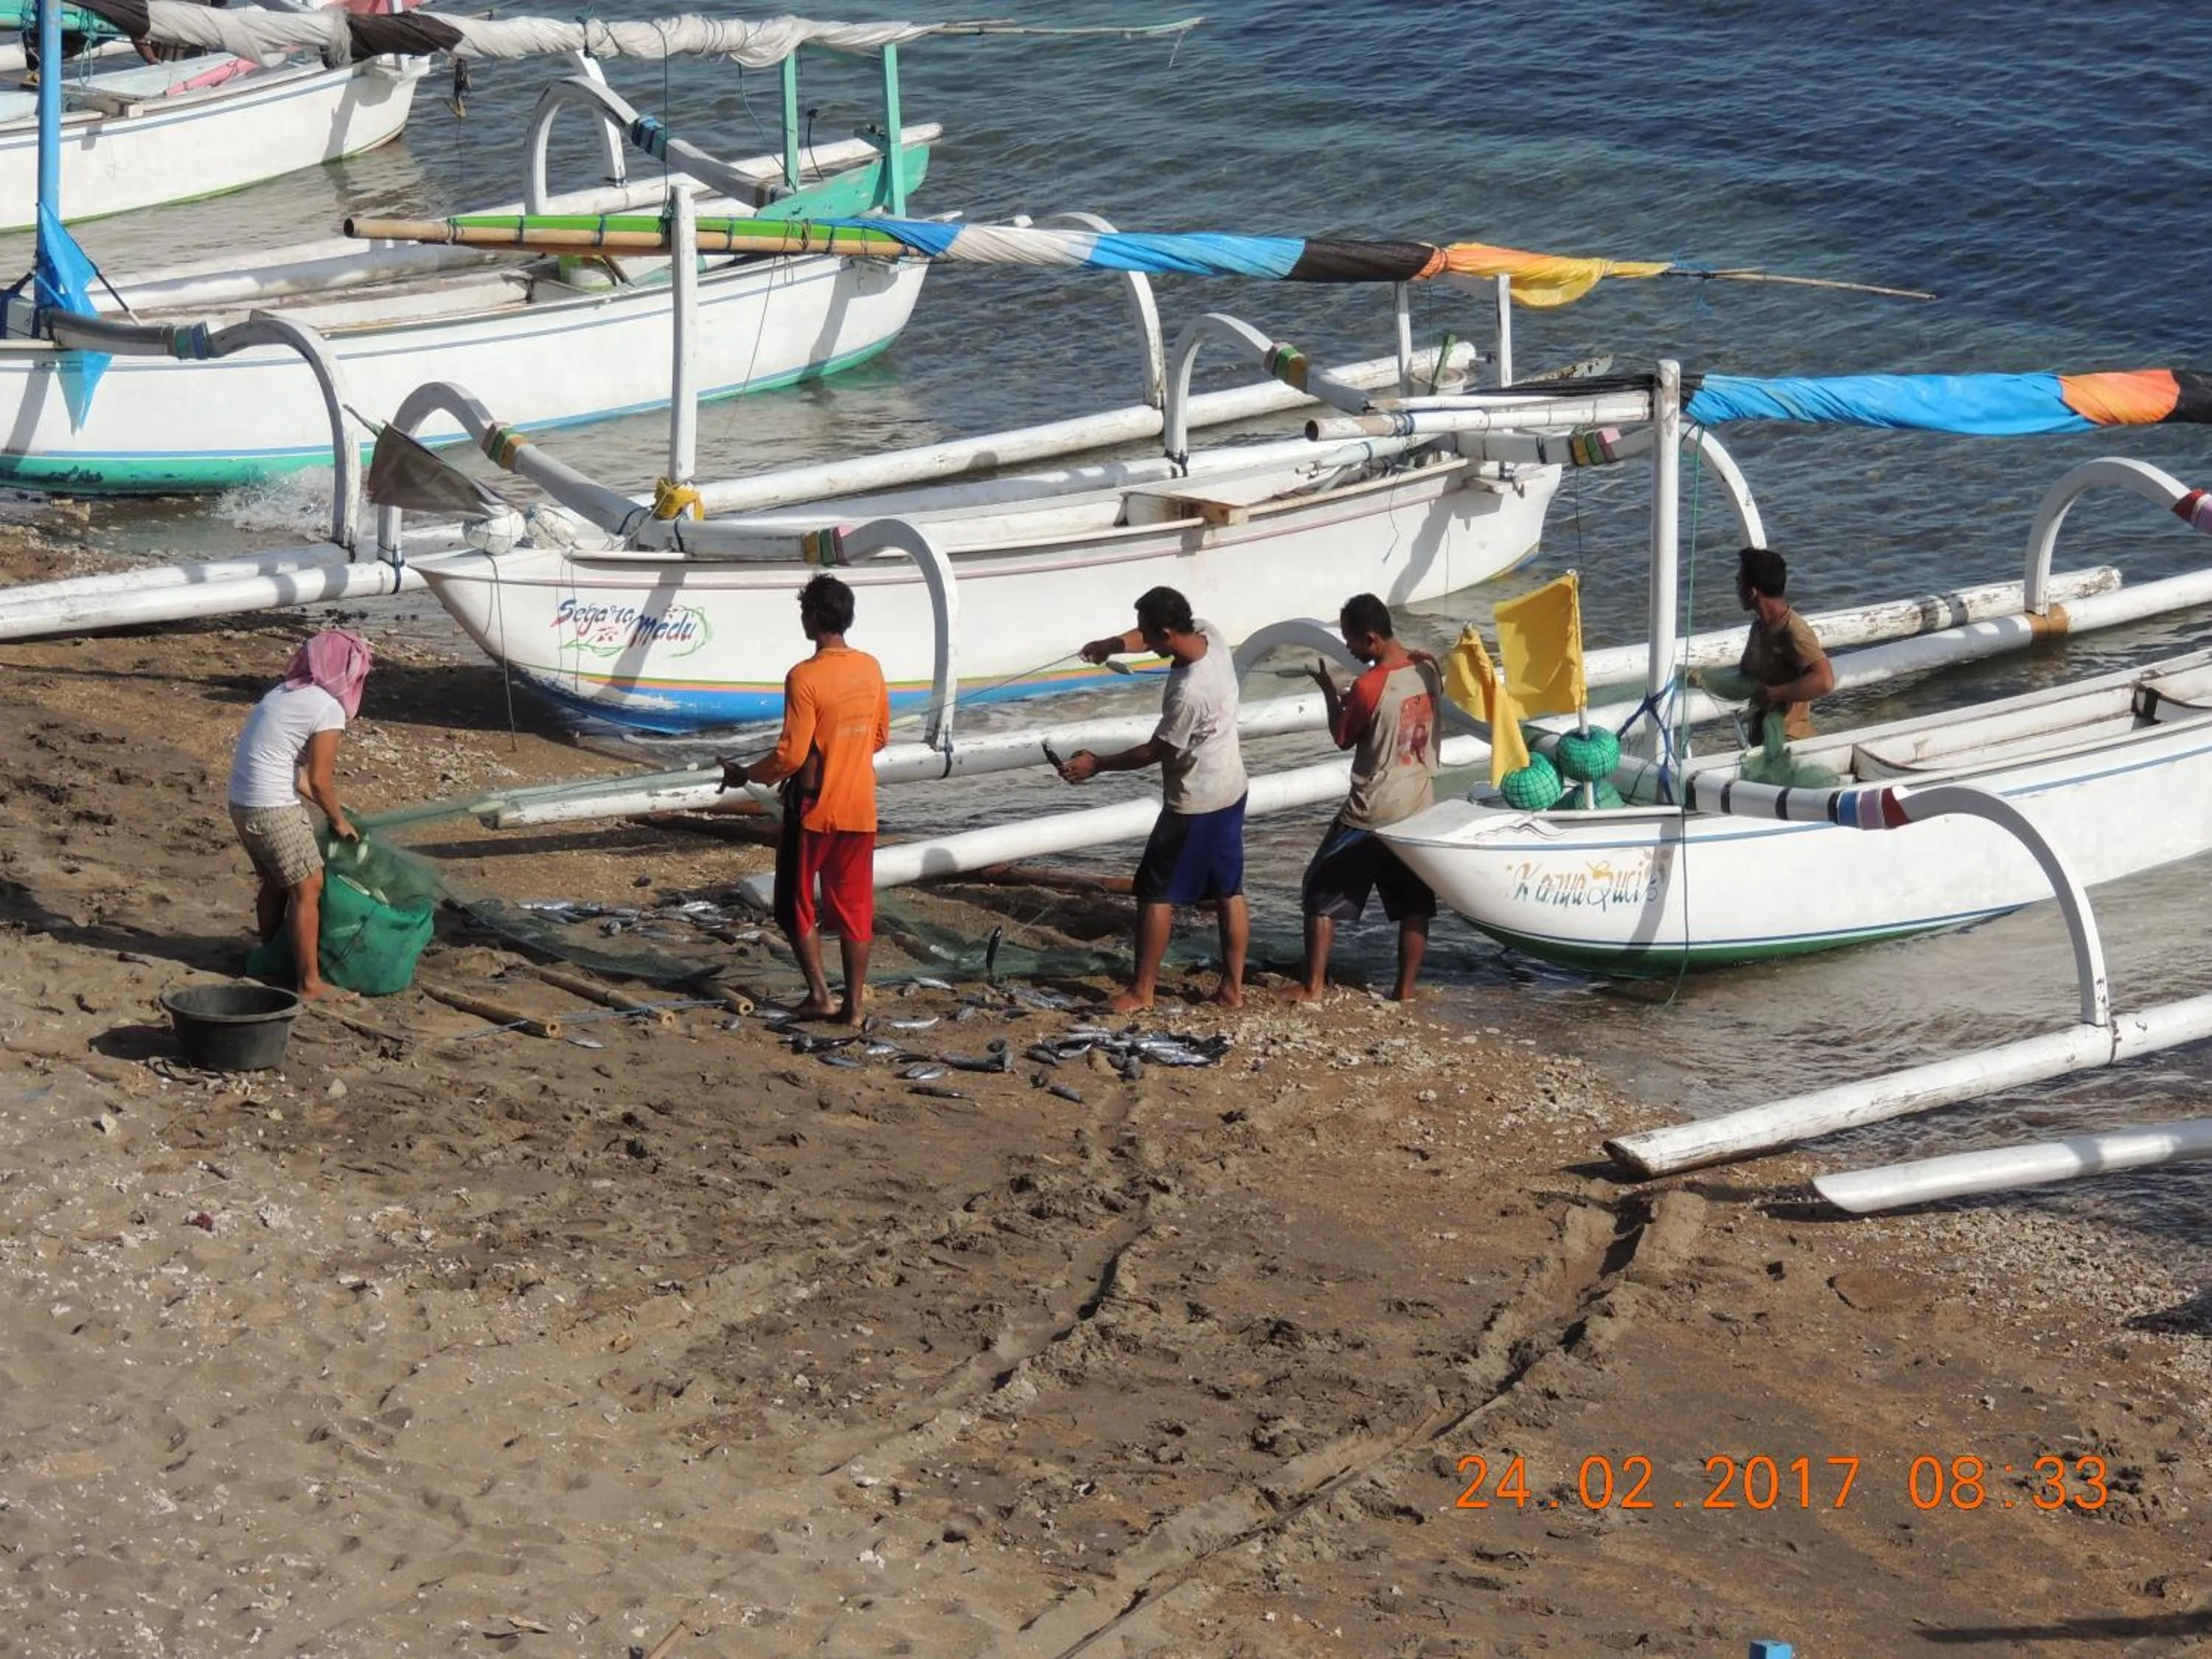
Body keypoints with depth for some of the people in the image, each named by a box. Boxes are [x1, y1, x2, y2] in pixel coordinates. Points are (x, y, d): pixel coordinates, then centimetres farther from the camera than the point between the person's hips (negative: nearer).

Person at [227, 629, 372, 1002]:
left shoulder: (284, 692, 14)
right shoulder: (328, 709, -12)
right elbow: (319, 781, -11)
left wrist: (331, 811, 19)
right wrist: (339, 820, 5)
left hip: (242, 803, 9)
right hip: (273, 809, -9)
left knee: (275, 884, 23)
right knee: (308, 887, 0)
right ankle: (311, 982, 4)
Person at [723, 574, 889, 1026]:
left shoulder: (805, 677, -19)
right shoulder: (871, 669, 1)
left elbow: (790, 756, -19)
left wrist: (744, 774, -3)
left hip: (813, 809, -5)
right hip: (859, 809, 5)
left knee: (796, 905, 11)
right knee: (854, 906, 10)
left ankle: (819, 994, 6)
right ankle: (854, 1003, 10)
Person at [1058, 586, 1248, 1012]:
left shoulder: (1188, 694, -31)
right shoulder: (1209, 634, -8)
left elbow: (1155, 751, -17)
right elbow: (1145, 638, 11)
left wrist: (1097, 764, -8)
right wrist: (1109, 645, -3)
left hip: (1194, 804, -9)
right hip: (1231, 790, 9)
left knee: (1156, 893, 5)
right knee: (1229, 892, 14)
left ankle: (1141, 991, 12)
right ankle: (1233, 987, 21)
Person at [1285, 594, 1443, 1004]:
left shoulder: (1368, 687, -21)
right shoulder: (1428, 670, -2)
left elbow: (1343, 738, -6)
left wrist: (1328, 689, 4)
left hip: (1370, 812, -6)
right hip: (1418, 807, 6)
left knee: (1321, 894, 7)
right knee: (1415, 904, 12)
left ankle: (1313, 984, 8)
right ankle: (1405, 988, 15)